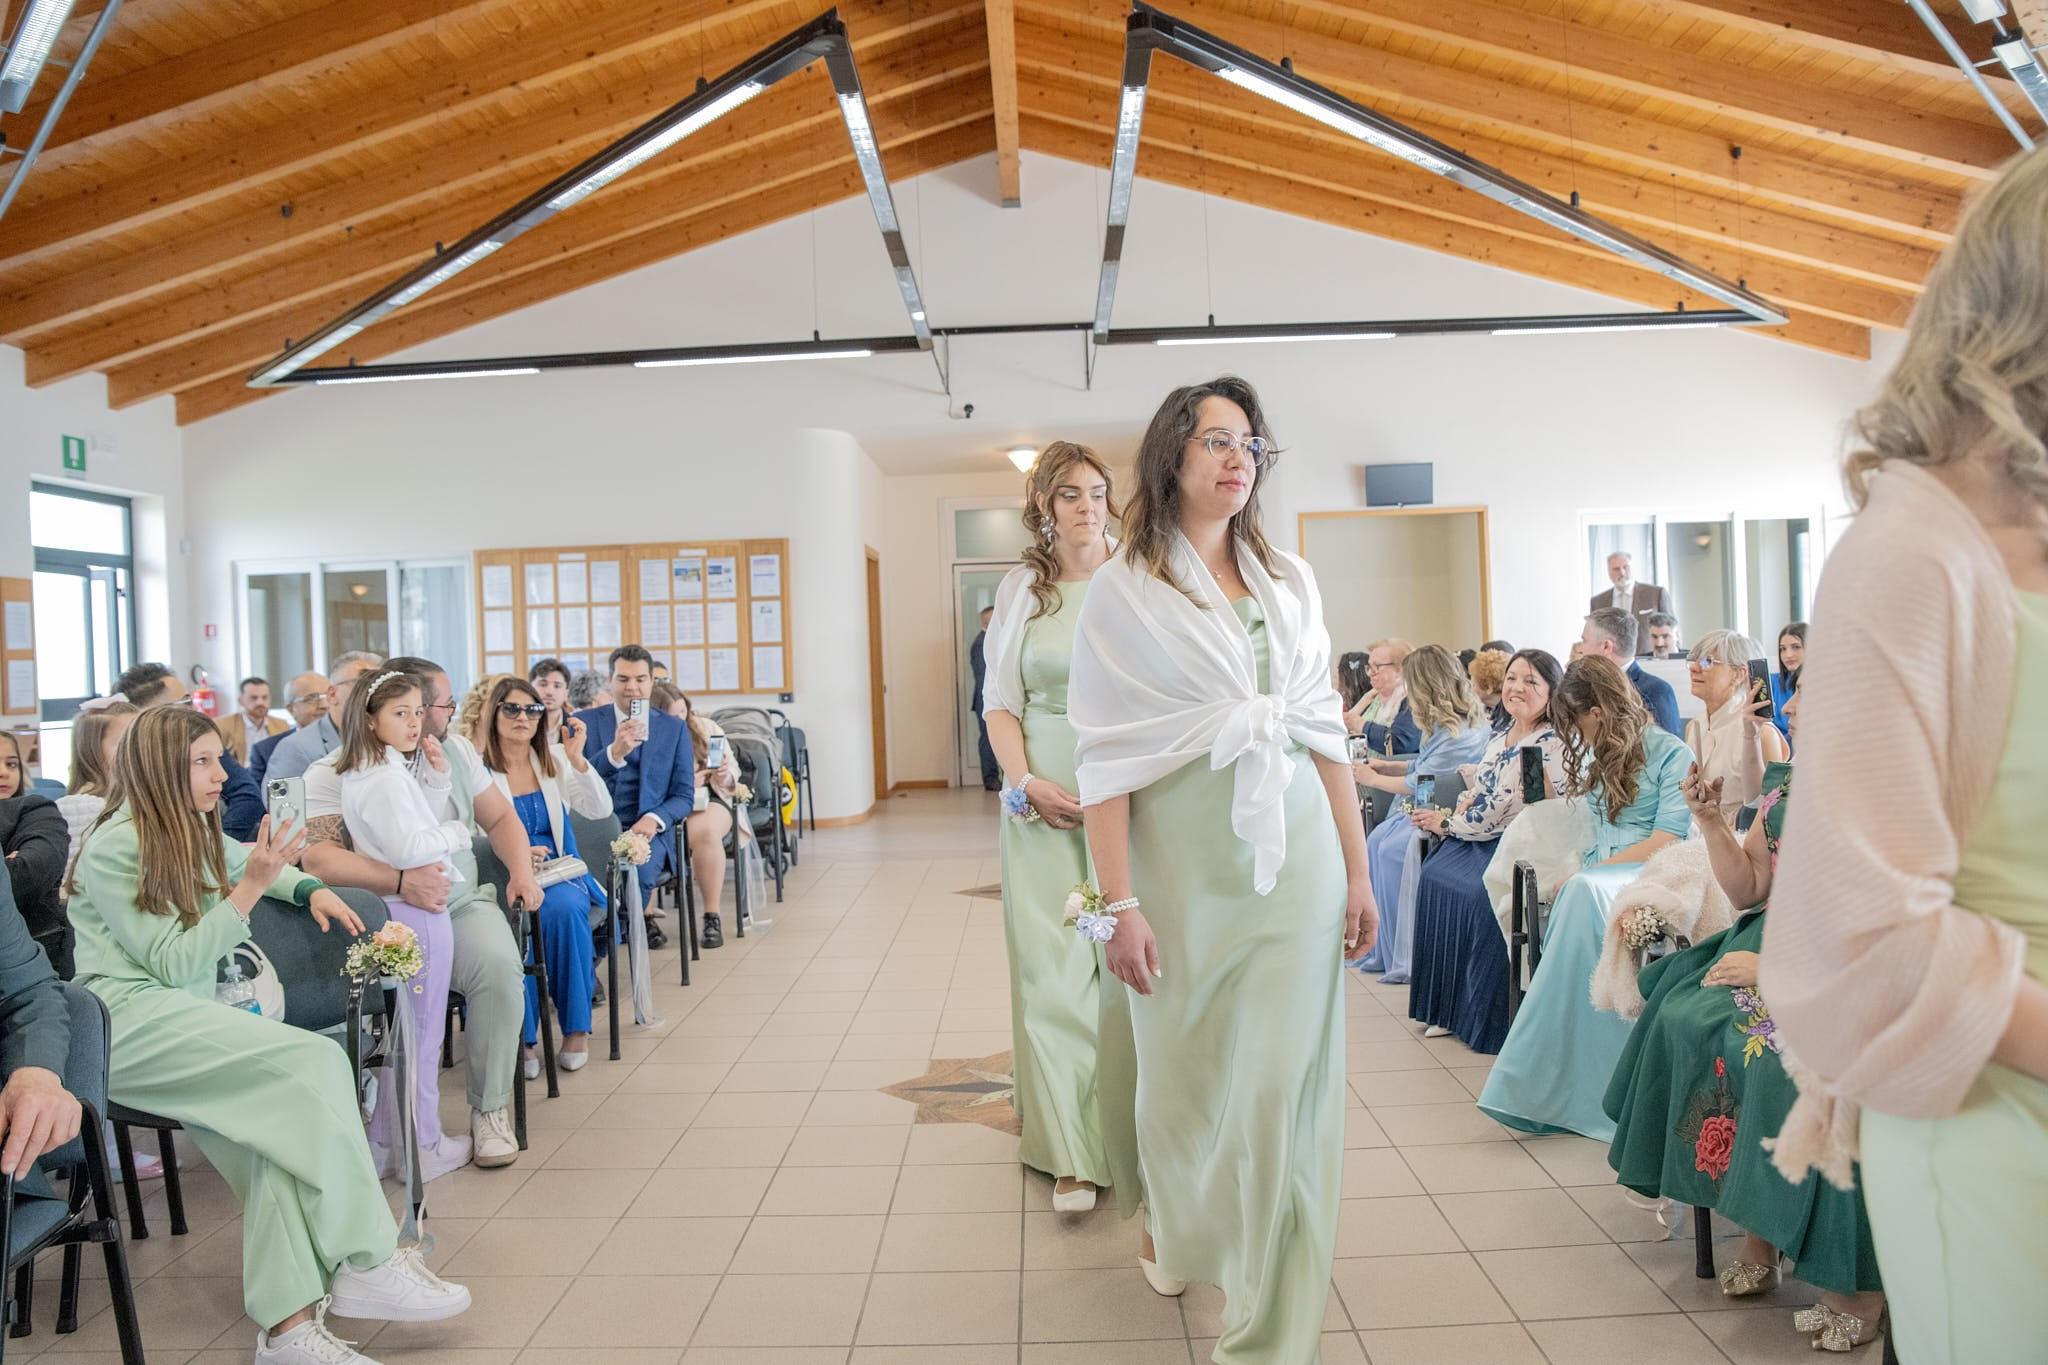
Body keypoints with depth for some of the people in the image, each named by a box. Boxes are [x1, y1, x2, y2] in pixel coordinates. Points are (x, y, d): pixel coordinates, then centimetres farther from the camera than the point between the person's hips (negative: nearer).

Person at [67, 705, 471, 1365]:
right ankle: (365, 1265, -24)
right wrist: (250, 888, -14)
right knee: (315, 1062, -27)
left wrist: (310, 889, 18)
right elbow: (174, 964, -10)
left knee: (275, 1116, -24)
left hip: (182, 1014, 7)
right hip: (126, 1019, -7)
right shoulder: (116, 848, -7)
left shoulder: (193, 832, 16)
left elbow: (250, 862, 38)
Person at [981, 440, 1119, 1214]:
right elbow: (1000, 702, 8)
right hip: (1045, 797, 1)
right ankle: (1076, 1154, 7)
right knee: (1055, 967, 0)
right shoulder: (1020, 589, 8)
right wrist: (1026, 783, -6)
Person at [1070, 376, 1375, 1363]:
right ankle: (1174, 1228, 44)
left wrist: (1357, 872, 8)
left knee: (1283, 1086, 0)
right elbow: (1107, 758, -7)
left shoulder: (1290, 582, 11)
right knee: (1180, 1068, 11)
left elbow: (1325, 732, 11)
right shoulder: (1124, 590, -1)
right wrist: (1120, 903, -12)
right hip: (1183, 859, -2)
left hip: (1294, 856, 3)